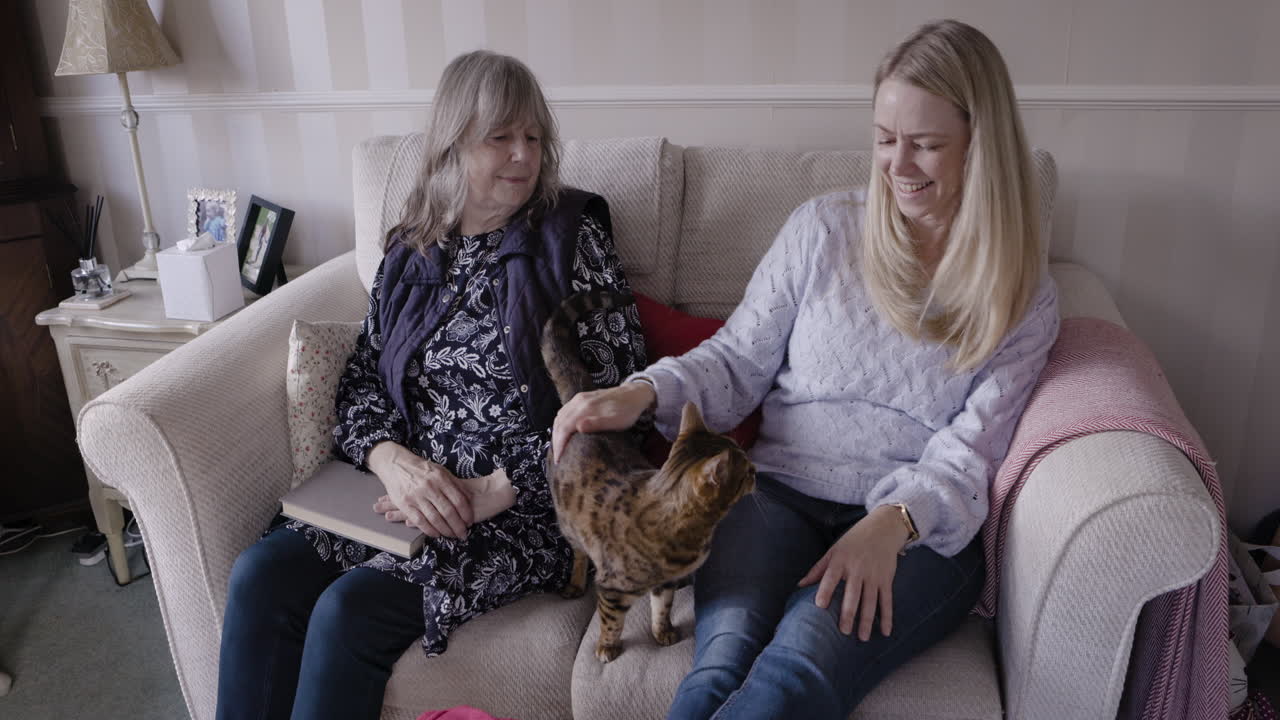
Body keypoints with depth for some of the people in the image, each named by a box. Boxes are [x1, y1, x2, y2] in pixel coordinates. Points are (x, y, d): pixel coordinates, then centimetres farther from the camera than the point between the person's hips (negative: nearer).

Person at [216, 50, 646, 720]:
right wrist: (393, 459, -15)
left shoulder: (572, 238, -2)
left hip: (528, 512, -4)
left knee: (350, 607, -22)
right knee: (259, 575, -16)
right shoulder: (410, 251, 11)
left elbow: (609, 399, -7)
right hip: (408, 492, 5)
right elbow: (361, 381, 9)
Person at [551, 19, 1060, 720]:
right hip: (779, 495, 1)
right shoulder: (822, 229, 8)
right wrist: (643, 392, -10)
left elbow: (967, 454, 0)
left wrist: (892, 523, -20)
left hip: (919, 527, 0)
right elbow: (737, 360, 9)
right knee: (725, 655, -32)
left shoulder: (1024, 299, 7)